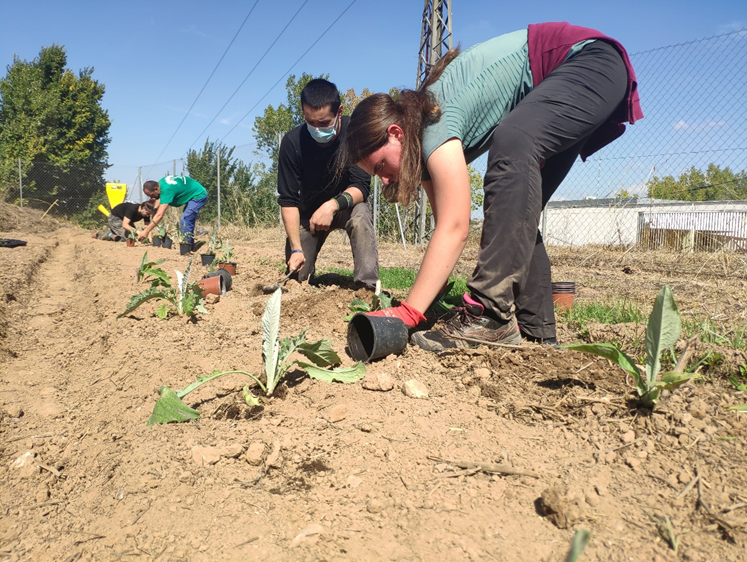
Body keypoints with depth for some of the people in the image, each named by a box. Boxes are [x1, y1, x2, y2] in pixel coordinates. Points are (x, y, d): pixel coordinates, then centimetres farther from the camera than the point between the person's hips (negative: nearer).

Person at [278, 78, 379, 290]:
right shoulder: (292, 142, -23)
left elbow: (361, 186, -26)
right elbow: (288, 200, -20)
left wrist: (333, 205, -46)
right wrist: (296, 248, -29)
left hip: (349, 203, -1)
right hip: (310, 208, 2)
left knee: (360, 219, -37)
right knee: (295, 275, -3)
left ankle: (368, 288, -32)